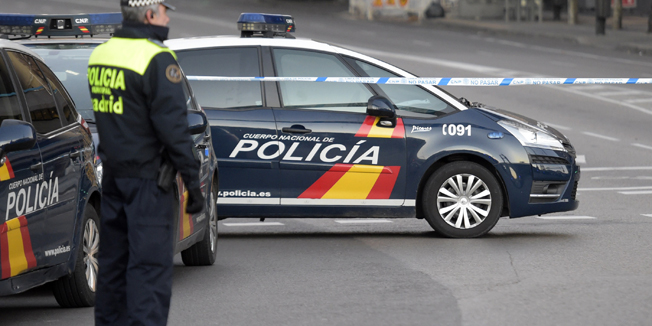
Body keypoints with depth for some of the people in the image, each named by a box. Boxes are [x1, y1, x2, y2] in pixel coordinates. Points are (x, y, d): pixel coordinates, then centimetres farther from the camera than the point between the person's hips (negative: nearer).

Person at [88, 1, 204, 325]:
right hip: (147, 179, -8)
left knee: (113, 260, 15)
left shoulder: (100, 55, 9)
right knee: (150, 265, -6)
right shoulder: (157, 59, -15)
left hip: (112, 175, 8)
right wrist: (193, 181, -12)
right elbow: (173, 126, -17)